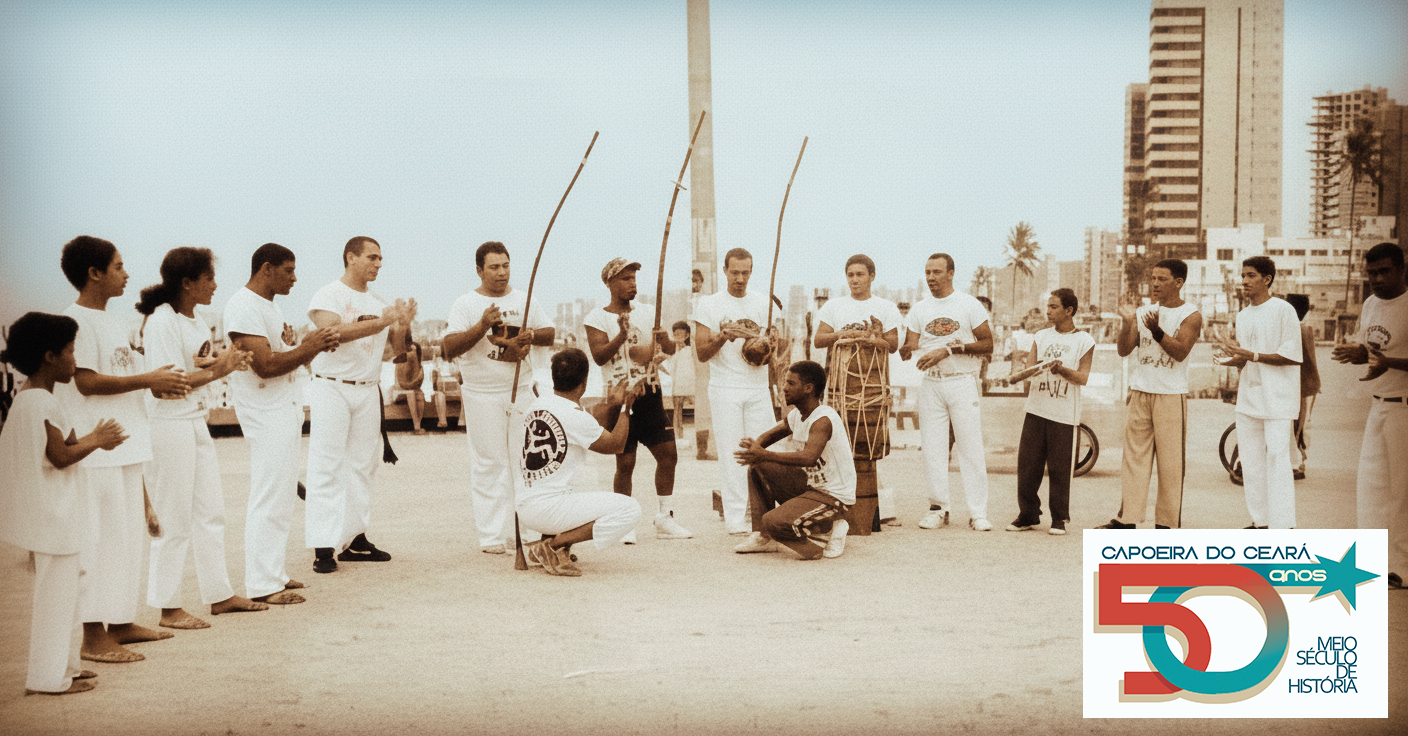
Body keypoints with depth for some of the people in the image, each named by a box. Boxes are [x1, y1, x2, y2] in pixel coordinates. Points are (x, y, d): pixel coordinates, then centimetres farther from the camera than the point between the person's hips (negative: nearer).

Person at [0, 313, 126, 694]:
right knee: (57, 589, -3)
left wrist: (90, 439, 10)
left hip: (42, 513, 11)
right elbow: (60, 457, -21)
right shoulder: (43, 402, -19)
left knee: (59, 590, 18)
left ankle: (63, 665, 27)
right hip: (52, 514, -11)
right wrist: (95, 440, -7)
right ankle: (49, 677, 2)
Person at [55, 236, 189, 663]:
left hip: (124, 447, 10)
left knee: (127, 533, 14)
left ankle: (120, 623, 24)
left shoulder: (112, 321, 17)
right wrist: (148, 379, -17)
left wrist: (157, 384, 7)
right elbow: (87, 382, -21)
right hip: (96, 451, -10)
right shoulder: (77, 321, -13)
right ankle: (94, 636, 0)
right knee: (100, 538, -6)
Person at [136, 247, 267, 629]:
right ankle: (169, 608, 10)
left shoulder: (198, 321, 12)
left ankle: (219, 594, 25)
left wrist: (229, 363, -1)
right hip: (169, 426, -9)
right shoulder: (162, 322, -16)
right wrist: (215, 371, -21)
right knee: (174, 519, -1)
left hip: (196, 423, 9)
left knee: (211, 511, 14)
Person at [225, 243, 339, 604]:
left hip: (286, 409, 10)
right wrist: (308, 347, -17)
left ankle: (276, 573, 20)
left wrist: (313, 345, 2)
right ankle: (262, 585, -6)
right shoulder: (243, 307, -15)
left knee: (282, 496, 13)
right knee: (268, 499, -9)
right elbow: (266, 365, -23)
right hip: (265, 414, -10)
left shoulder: (270, 306, 18)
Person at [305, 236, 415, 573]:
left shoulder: (380, 302, 13)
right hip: (332, 389, -6)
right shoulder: (328, 295, -5)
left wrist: (404, 326, -9)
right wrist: (380, 322, -25)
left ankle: (355, 539, 14)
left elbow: (398, 347, 12)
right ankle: (323, 547, -9)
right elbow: (333, 332, -22)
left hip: (368, 390, 6)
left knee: (362, 466, 8)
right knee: (327, 467, -8)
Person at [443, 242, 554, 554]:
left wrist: (530, 335, -7)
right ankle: (492, 535, 2)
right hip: (482, 395, -3)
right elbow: (450, 348, -10)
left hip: (522, 390, 3)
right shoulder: (465, 305, -1)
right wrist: (482, 326, -23)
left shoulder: (524, 300, 12)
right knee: (489, 464, -2)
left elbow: (550, 334, 15)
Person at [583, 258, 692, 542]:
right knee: (625, 462, -4)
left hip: (651, 394, 5)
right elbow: (599, 356, -15)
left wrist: (665, 340, -18)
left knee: (668, 454, 3)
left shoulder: (647, 311, 11)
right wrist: (621, 336, -30)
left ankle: (665, 519, 14)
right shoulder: (597, 318, -3)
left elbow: (670, 349, 5)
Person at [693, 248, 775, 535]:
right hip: (725, 388, -3)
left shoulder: (762, 304, 11)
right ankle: (734, 517, -1)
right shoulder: (709, 304, 3)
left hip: (758, 386, 3)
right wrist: (722, 337, -18)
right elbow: (701, 354, 0)